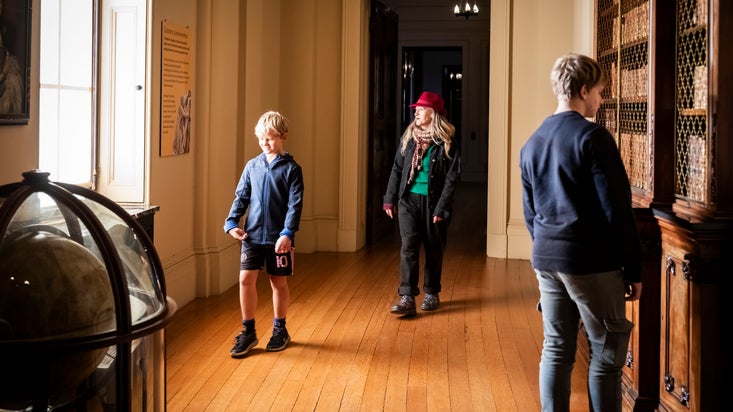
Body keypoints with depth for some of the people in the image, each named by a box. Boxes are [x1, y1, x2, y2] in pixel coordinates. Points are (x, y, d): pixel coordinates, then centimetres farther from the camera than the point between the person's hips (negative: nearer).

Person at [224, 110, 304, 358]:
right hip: (252, 235, 3)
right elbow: (241, 197, 10)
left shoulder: (291, 169, -4)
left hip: (279, 237, -3)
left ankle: (279, 329, 26)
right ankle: (248, 332, 10)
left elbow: (295, 205, -9)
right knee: (246, 279, -4)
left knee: (279, 282, 8)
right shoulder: (252, 166, 7)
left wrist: (287, 233, -18)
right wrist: (231, 222, -3)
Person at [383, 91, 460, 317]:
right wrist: (390, 199, 5)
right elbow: (397, 169, 10)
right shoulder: (408, 137, 6)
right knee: (408, 247, -9)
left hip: (433, 203, -2)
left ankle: (432, 293, 28)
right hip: (408, 200, 2)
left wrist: (441, 209, -14)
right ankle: (407, 299, -12)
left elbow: (451, 179, -8)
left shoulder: (446, 143, -6)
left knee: (434, 250, 10)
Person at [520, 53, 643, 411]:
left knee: (556, 349, 11)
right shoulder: (593, 137, -12)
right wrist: (633, 267, -7)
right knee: (607, 351, 3)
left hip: (546, 260, 7)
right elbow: (616, 210, -13)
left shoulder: (531, 143, 11)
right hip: (591, 260, -7)